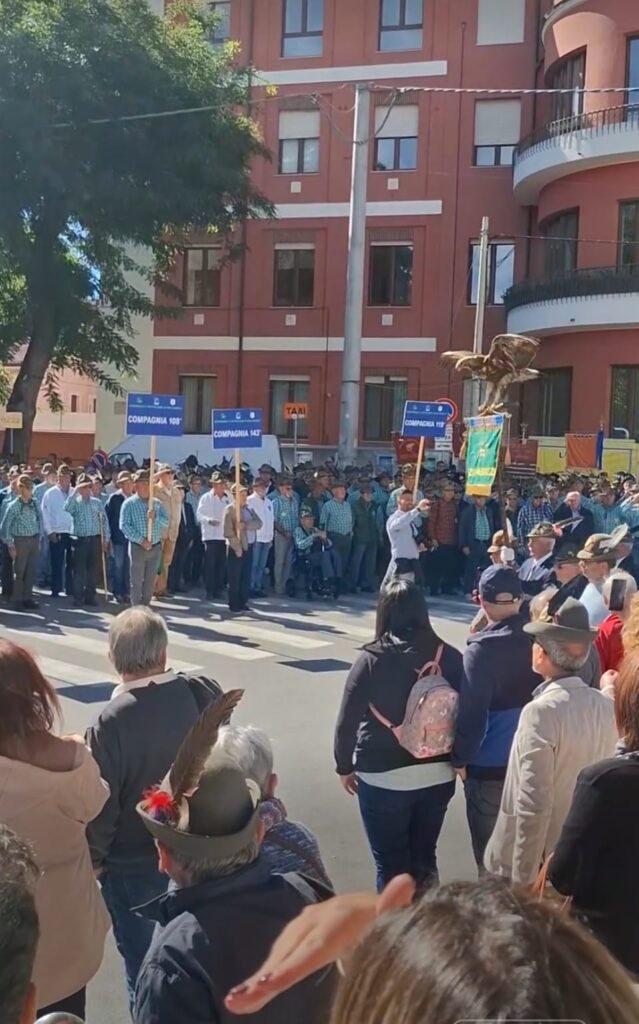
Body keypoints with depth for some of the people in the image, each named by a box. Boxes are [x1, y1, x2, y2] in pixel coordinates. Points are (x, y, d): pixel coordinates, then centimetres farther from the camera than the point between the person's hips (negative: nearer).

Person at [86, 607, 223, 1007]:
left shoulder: (111, 723, -27)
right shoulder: (205, 696, -15)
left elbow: (101, 806, -18)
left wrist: (94, 859, 1)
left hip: (134, 865, -4)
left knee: (144, 963, 17)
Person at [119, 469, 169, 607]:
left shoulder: (157, 503, 8)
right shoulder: (129, 503, -3)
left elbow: (166, 522, 2)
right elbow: (124, 526, -11)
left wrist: (155, 517, -19)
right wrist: (141, 540, -17)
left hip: (156, 547, 4)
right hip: (137, 547, -4)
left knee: (150, 582, 10)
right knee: (136, 581, 1)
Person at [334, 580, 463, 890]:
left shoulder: (372, 660, -14)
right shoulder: (449, 656, -5)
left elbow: (347, 721, -9)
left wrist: (344, 767, 5)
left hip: (384, 778, -3)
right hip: (438, 775, 4)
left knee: (391, 864, 13)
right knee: (424, 858, 21)